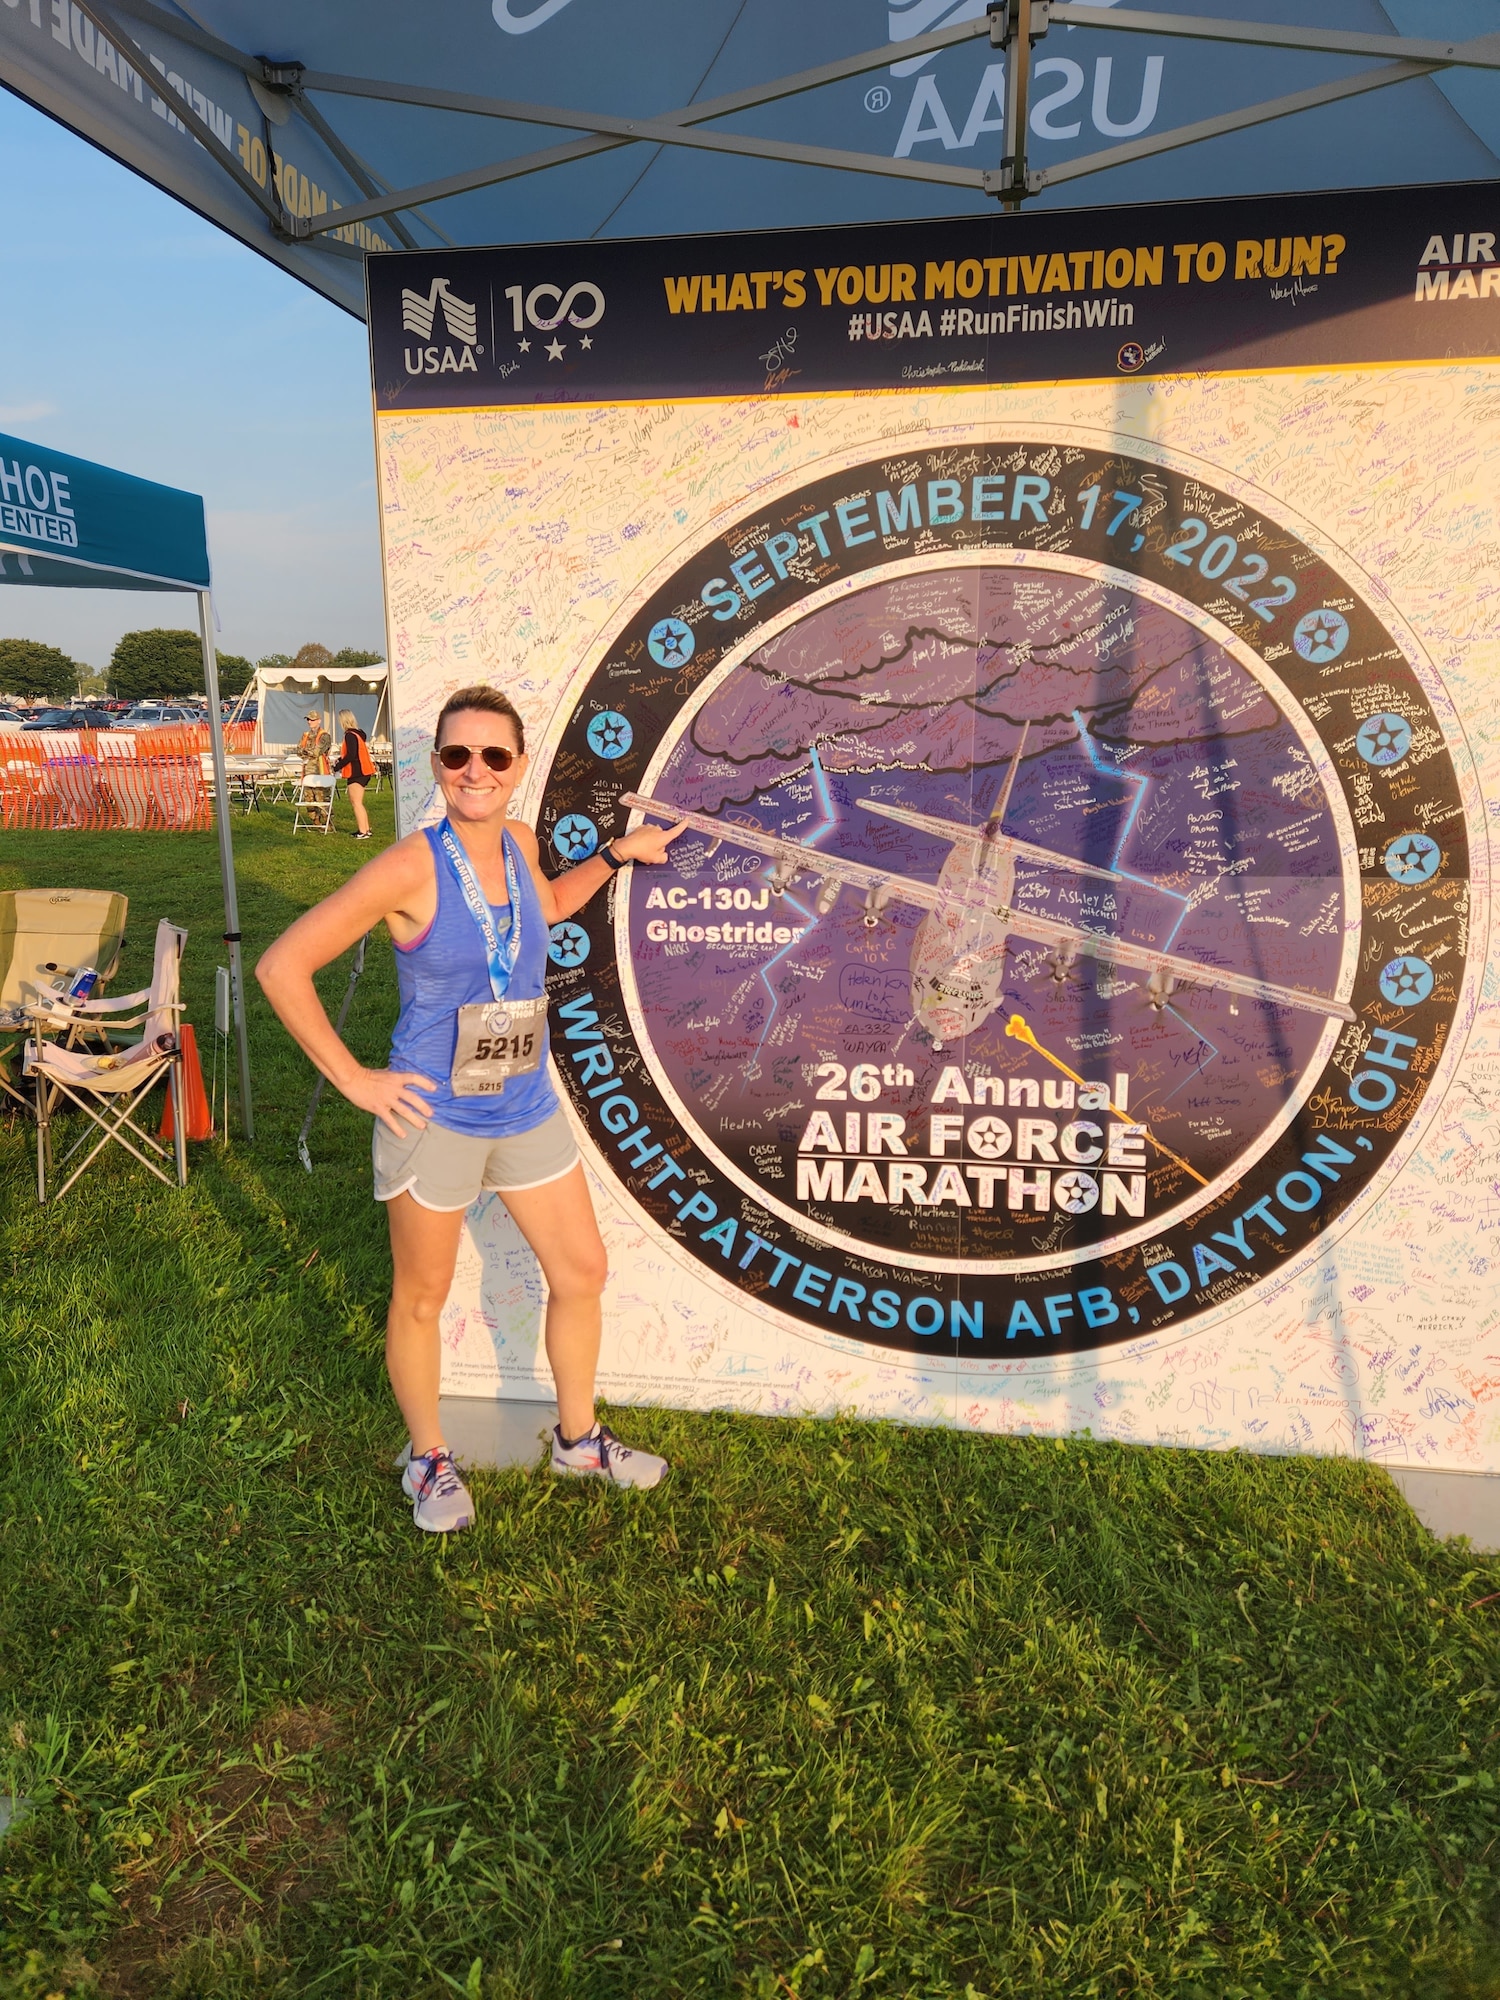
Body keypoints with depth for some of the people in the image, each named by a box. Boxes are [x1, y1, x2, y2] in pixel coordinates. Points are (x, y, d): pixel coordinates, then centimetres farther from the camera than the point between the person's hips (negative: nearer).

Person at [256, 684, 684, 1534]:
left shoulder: (517, 842, -1)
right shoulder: (411, 868, -19)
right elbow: (281, 967, -17)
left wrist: (615, 855, 17)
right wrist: (353, 1078, -15)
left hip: (528, 1110, 6)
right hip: (434, 1119, -6)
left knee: (582, 1272, 15)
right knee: (422, 1299, 13)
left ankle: (578, 1439, 37)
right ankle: (429, 1459, 38)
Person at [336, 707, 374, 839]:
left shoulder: (350, 735, -16)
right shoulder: (358, 733, 12)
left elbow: (351, 755, -23)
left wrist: (339, 765, -11)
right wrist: (341, 758, 14)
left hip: (356, 773, -10)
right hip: (362, 771, 10)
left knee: (356, 802, -7)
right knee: (357, 802, 16)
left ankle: (363, 832, -8)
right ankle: (366, 828, 18)